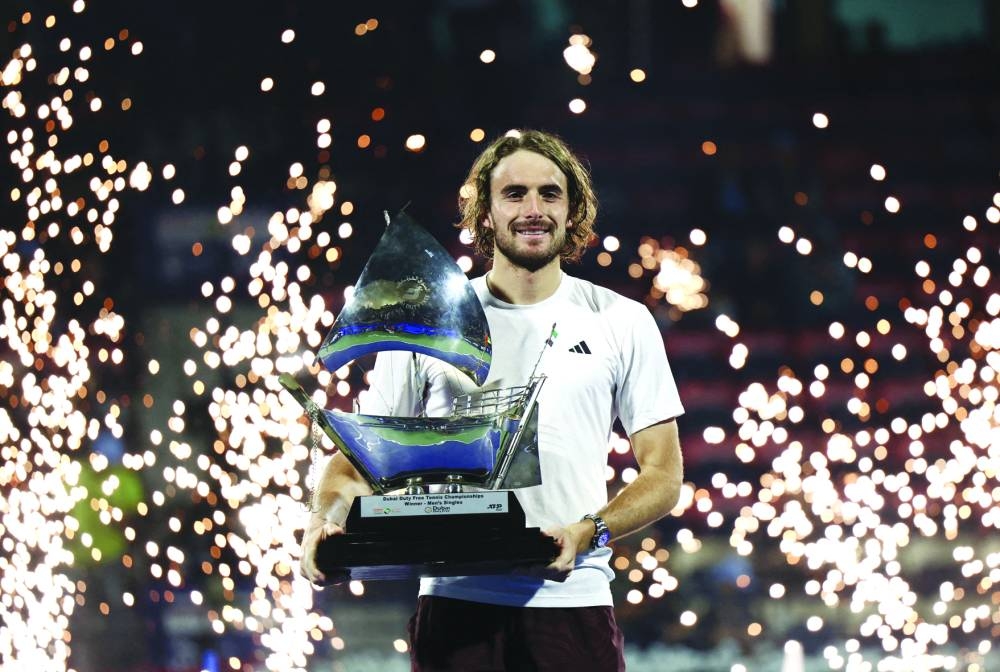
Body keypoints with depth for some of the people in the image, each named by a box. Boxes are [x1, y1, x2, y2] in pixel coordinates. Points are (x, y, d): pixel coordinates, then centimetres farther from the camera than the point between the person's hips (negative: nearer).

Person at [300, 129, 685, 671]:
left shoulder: (622, 322, 8)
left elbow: (663, 474, 6)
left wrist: (588, 531, -13)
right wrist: (326, 518, -12)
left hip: (572, 602, 0)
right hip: (454, 602, 0)